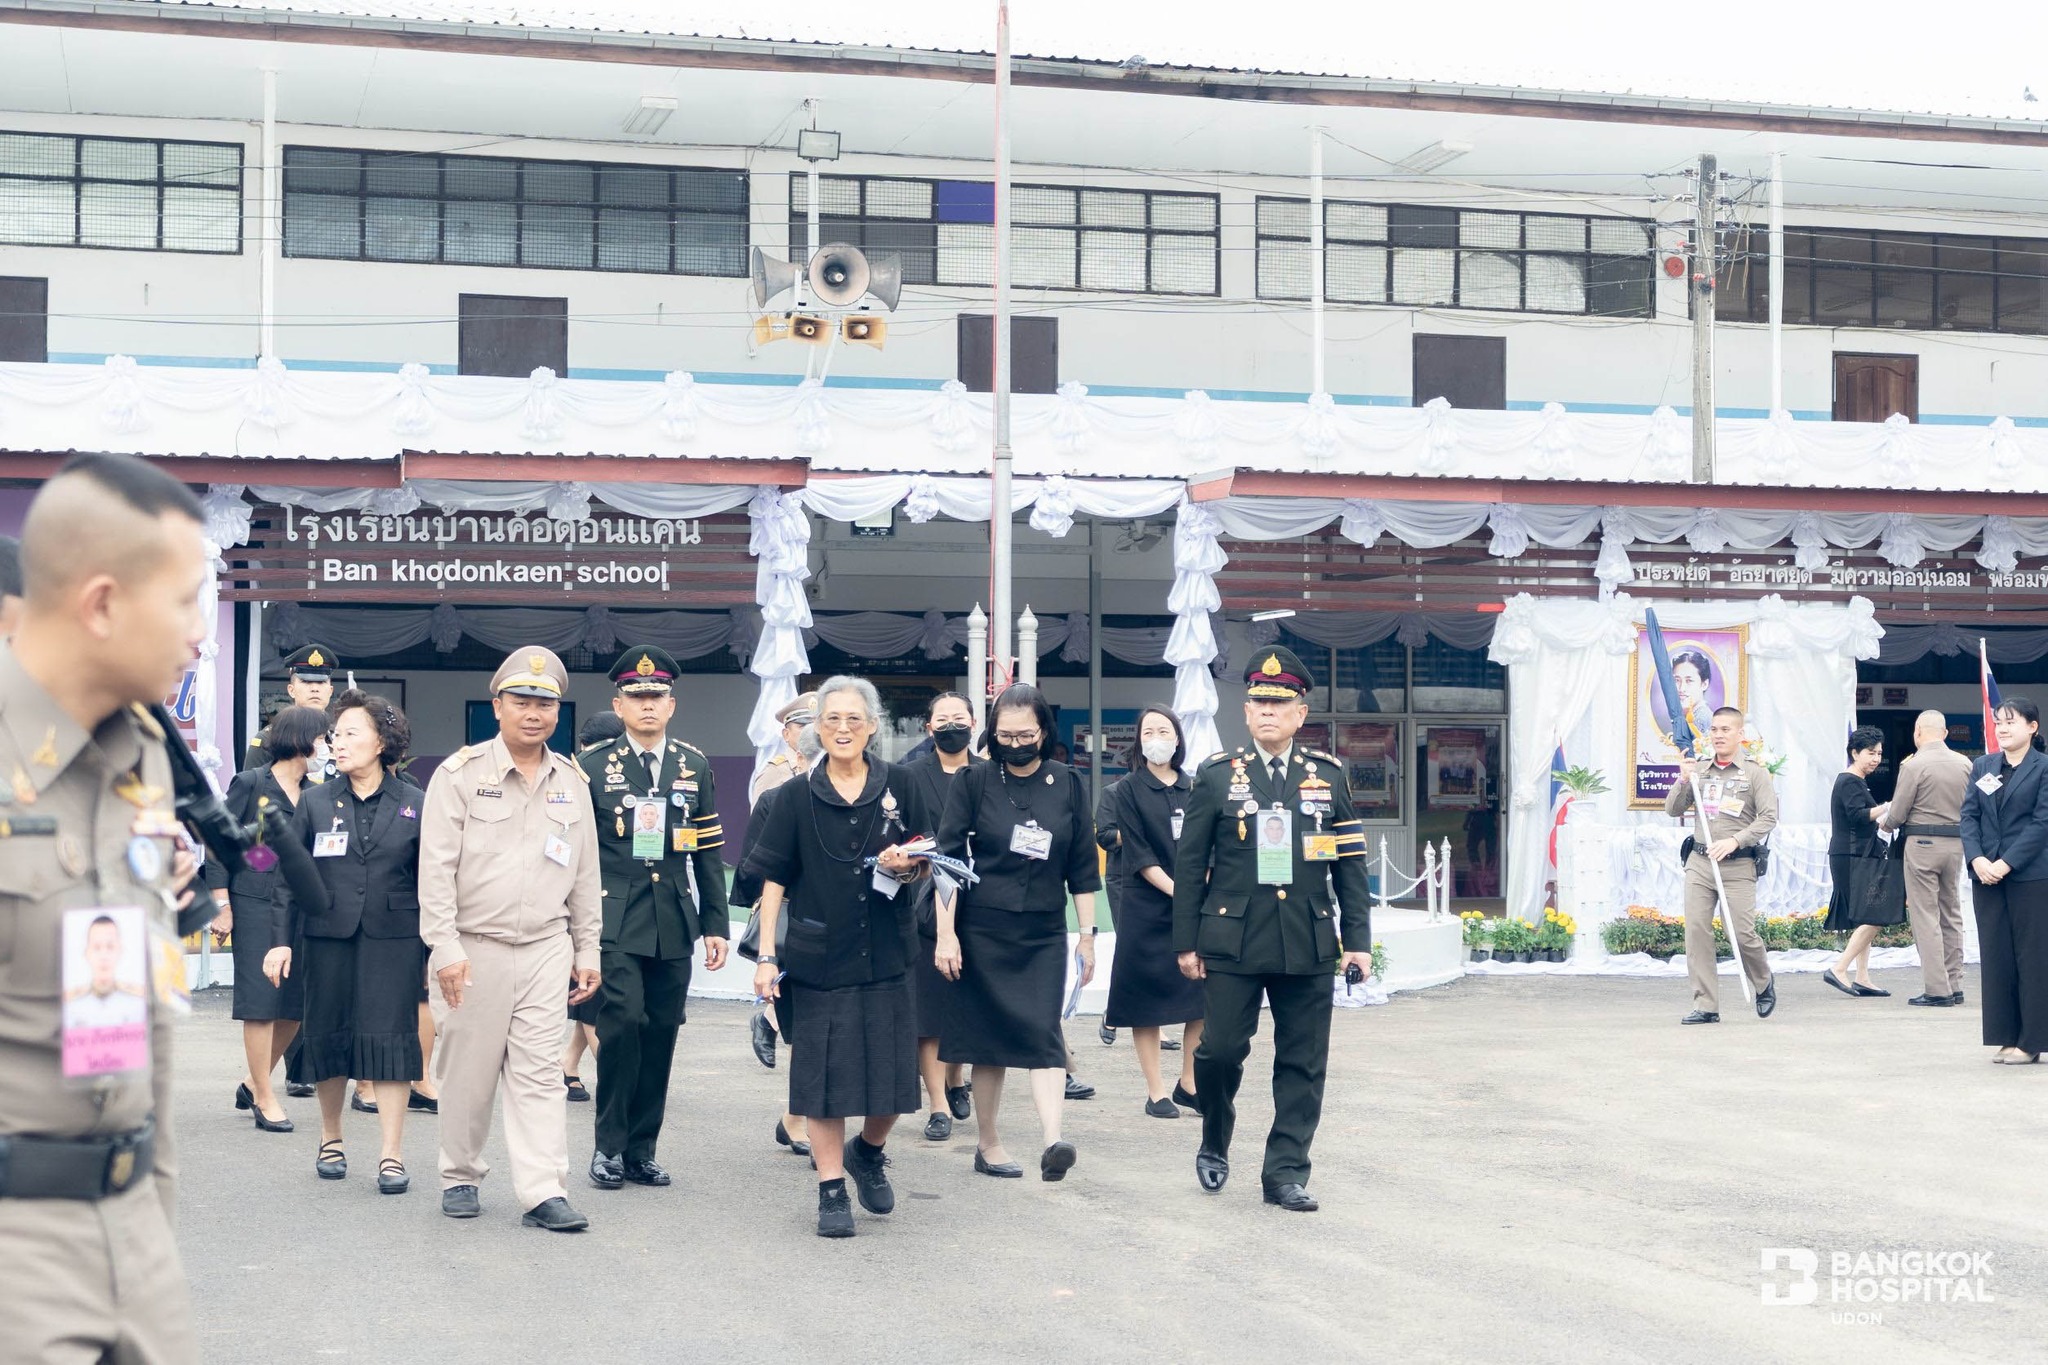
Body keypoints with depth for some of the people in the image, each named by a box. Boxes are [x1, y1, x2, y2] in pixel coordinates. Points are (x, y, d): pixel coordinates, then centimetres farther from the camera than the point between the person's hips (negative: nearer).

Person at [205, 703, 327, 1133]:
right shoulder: (251, 784, -3)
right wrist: (221, 906, -7)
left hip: (300, 907, 5)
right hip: (256, 905, -5)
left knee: (295, 1003, 4)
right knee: (261, 1001, -1)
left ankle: (254, 1083, 24)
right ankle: (265, 1099, 7)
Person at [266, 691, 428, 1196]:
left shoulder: (415, 805, 3)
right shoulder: (316, 802, 6)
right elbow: (290, 875, 7)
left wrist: (434, 949, 3)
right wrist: (282, 941, 1)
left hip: (393, 940, -2)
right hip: (327, 936, 2)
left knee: (390, 1037, -7)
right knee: (328, 1037, 7)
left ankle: (392, 1156, -4)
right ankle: (331, 1141, 26)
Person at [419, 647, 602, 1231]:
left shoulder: (572, 782, 10)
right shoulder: (461, 774, -3)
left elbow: (585, 874, 15)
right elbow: (436, 869, -7)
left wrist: (587, 952, 12)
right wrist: (445, 949, -13)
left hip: (546, 948, 3)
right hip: (475, 947, -3)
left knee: (539, 1072, -1)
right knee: (469, 1071, 5)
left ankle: (544, 1192, -4)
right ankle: (460, 1177, 22)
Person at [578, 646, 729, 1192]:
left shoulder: (695, 766, 10)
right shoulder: (593, 767, 2)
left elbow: (709, 853, 12)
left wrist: (715, 925, 8)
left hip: (674, 924, 3)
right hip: (615, 922, -3)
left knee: (661, 1034, 5)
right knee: (623, 1022, -15)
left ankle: (641, 1150, 15)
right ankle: (609, 1146, -3)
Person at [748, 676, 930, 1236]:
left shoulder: (899, 787, 4)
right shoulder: (797, 796, 1)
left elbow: (926, 865, 11)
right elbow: (774, 879, 0)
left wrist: (906, 866, -13)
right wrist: (766, 956, -6)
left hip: (885, 954, 1)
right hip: (818, 958, -1)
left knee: (891, 1071, 3)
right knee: (824, 1072, 0)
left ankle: (868, 1150, 32)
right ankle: (832, 1190, 11)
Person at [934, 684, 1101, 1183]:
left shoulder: (1067, 785, 4)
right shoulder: (974, 782, -1)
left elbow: (1082, 867, 8)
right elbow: (947, 859, -2)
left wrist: (1088, 934, 5)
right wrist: (945, 934, -8)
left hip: (1043, 934, 1)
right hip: (982, 931, -1)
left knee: (1043, 1033, -12)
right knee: (989, 1036, 4)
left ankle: (1052, 1140, -24)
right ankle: (988, 1143, 16)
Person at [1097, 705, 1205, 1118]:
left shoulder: (1193, 789, 10)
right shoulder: (1128, 790, -1)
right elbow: (1138, 853, -8)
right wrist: (1177, 891, -17)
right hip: (1145, 905, -4)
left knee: (1202, 994, 1)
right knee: (1148, 995, -1)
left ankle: (1189, 1083, 13)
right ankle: (1156, 1091, 6)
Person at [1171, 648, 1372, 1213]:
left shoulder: (1329, 775, 8)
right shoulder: (1216, 775, 3)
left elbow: (1350, 865, 10)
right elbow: (1189, 864, 4)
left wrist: (1358, 940, 5)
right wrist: (1186, 942, 0)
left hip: (1309, 944, 2)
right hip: (1231, 940, -2)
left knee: (1303, 1063, 3)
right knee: (1221, 1050, -2)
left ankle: (1286, 1171, 12)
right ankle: (1214, 1143, 24)